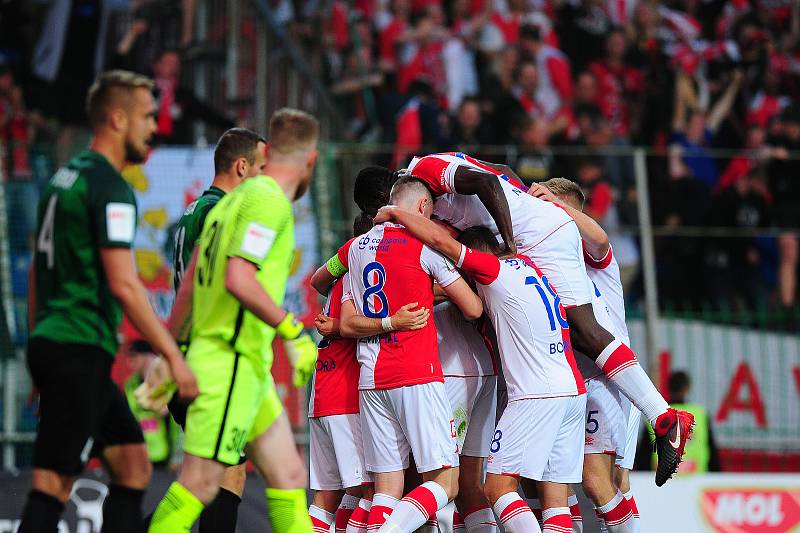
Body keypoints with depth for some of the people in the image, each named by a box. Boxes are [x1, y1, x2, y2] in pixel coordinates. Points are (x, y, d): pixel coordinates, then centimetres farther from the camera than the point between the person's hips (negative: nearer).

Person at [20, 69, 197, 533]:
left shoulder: (66, 176, 16)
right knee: (54, 486, -10)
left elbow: (39, 271, 21)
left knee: (134, 466, 13)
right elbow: (123, 284, -19)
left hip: (49, 343, 10)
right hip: (80, 351, -10)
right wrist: (173, 355, -16)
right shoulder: (110, 188, -12)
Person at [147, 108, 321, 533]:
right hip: (231, 364, -10)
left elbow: (189, 285, 18)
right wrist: (293, 332, -22)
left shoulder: (237, 197, 17)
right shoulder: (268, 201, -12)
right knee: (200, 485, -9)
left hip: (250, 367, 10)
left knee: (288, 475, 8)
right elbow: (239, 280, -24)